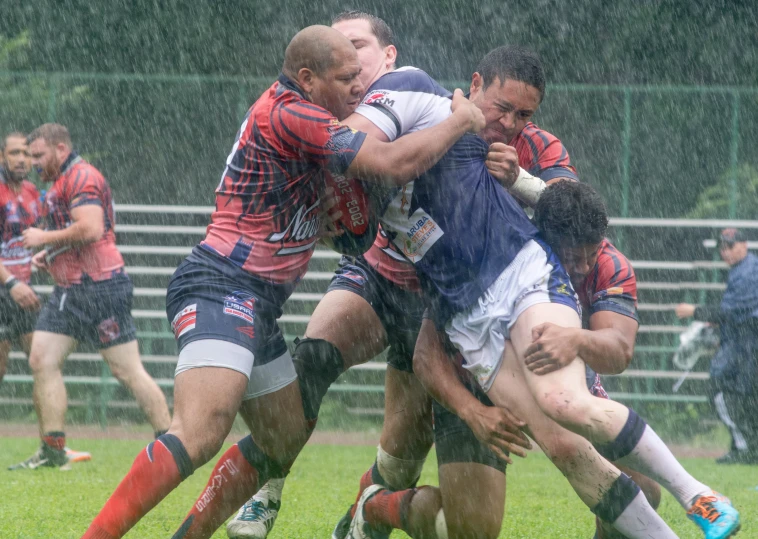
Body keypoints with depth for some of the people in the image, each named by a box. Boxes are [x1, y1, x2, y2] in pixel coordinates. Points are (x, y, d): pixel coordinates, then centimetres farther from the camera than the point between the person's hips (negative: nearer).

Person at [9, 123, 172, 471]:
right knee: (42, 360, 0)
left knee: (127, 370, -8)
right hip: (70, 289, 10)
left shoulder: (81, 177, -11)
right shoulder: (63, 182, 22)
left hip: (99, 286, -10)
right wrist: (49, 254, 16)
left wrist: (45, 238, -14)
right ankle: (53, 451, 0)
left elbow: (91, 229, -25)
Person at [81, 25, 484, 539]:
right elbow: (395, 163, -19)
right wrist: (461, 120, -4)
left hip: (256, 304, 11)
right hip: (225, 287, -11)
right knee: (200, 434, -27)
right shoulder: (289, 115, -15)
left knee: (282, 441, 18)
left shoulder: (294, 109, 16)